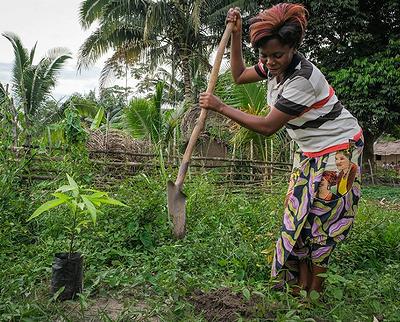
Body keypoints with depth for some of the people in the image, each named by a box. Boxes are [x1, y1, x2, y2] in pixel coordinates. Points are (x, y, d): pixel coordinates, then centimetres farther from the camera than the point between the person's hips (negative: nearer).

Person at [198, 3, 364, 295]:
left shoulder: (302, 78, -30)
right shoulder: (275, 66, -4)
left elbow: (267, 127, -27)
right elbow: (239, 75, 12)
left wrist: (220, 107, -23)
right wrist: (236, 34, 1)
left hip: (338, 150, -8)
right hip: (310, 151, 8)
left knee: (320, 221, -2)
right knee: (300, 217, 6)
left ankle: (314, 293, 13)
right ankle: (300, 288, 17)